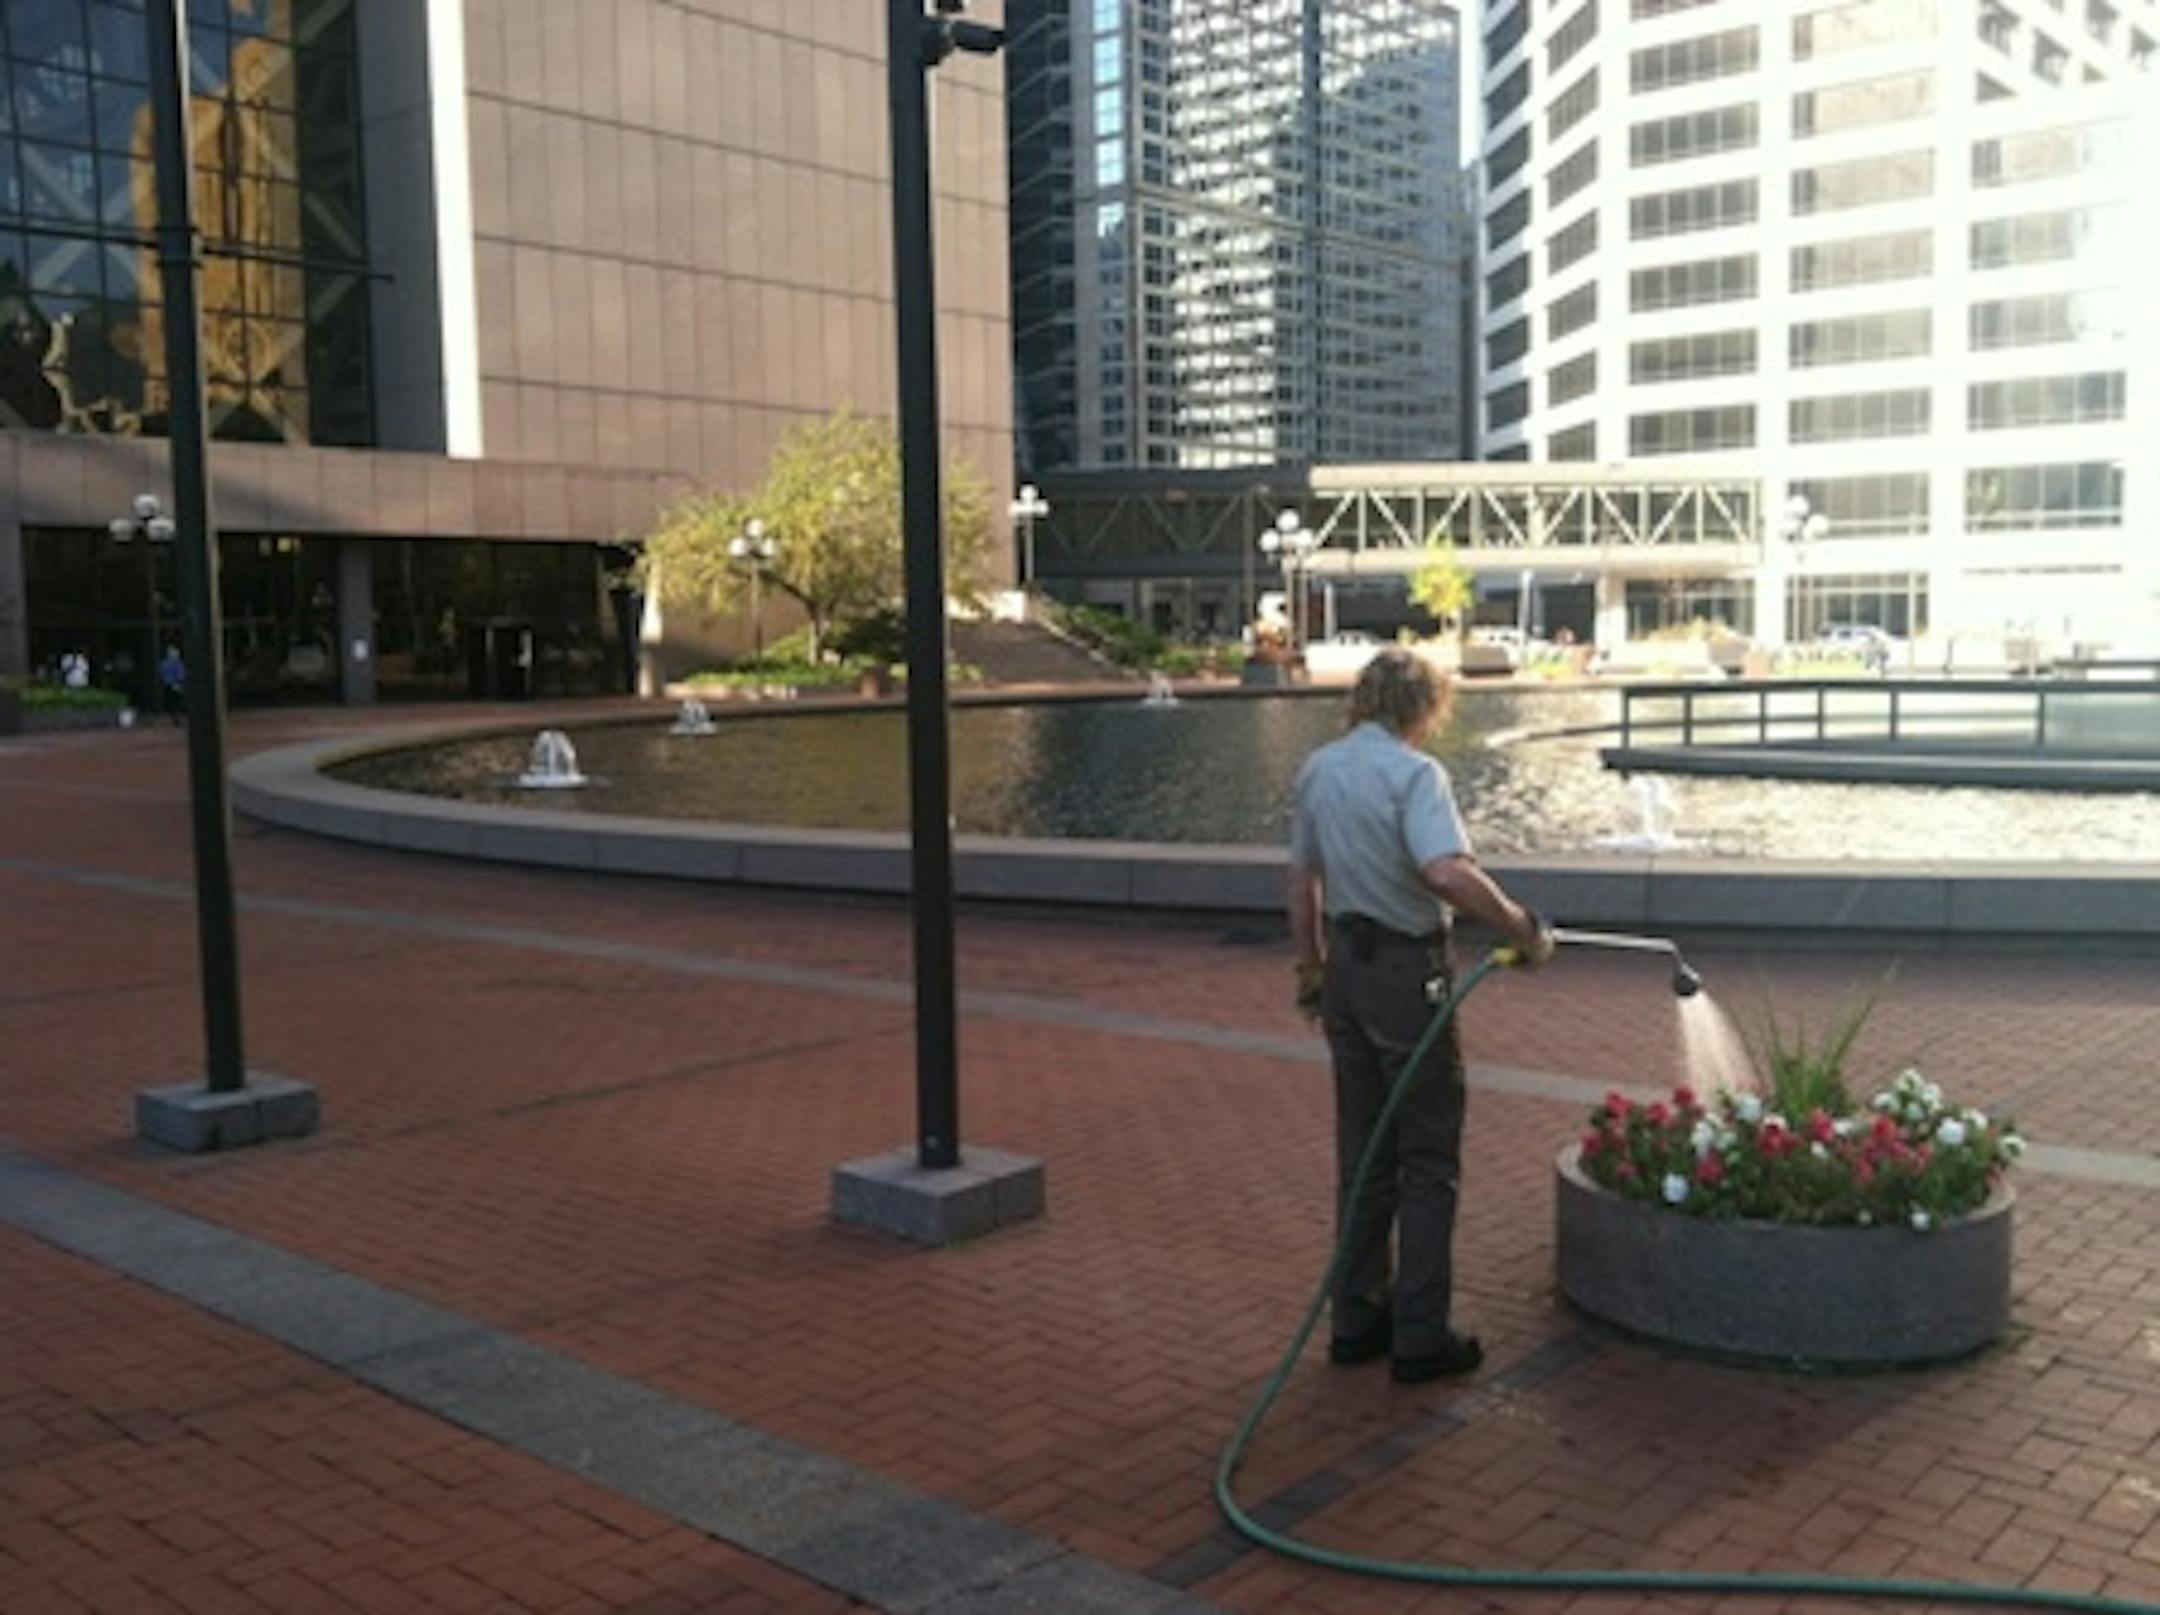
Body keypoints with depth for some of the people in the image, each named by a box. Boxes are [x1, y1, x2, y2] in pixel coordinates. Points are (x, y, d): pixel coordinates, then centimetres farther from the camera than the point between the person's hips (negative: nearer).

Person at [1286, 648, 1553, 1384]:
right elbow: (1446, 871, -32)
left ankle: (1358, 1319, 21)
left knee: (1362, 1153, 15)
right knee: (1429, 1158, 3)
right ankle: (1421, 1335, 6)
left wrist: (1312, 971, 21)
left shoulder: (1318, 770, 7)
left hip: (1346, 965, 7)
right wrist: (1523, 928, -22)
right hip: (1407, 971, -7)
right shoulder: (1414, 773, -16)